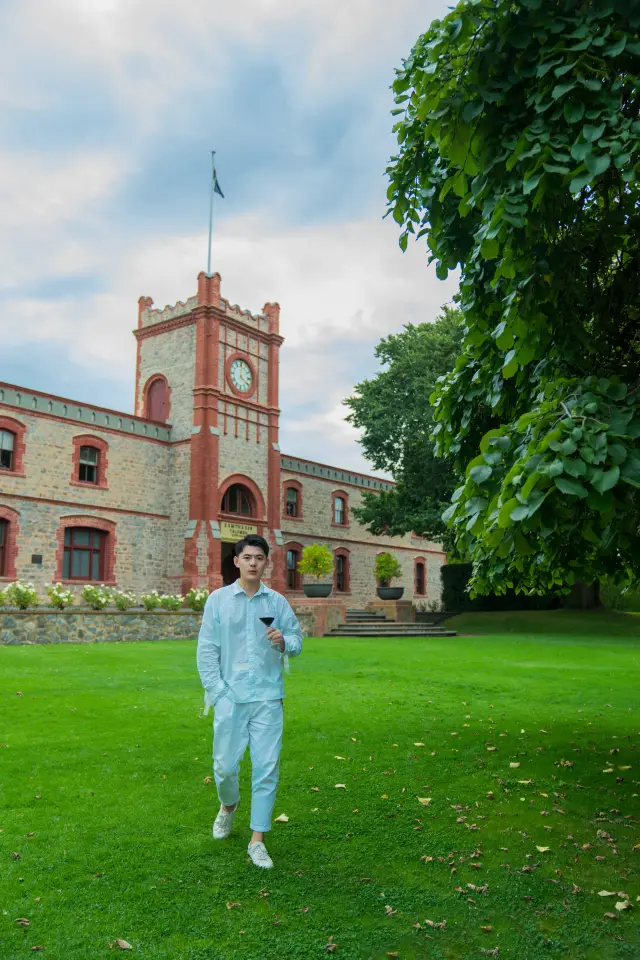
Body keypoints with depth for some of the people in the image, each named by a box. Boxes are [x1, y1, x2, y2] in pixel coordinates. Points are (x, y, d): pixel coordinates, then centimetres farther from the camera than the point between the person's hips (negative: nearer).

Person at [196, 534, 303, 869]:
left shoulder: (277, 602, 5)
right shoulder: (218, 600, 1)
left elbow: (297, 641, 9)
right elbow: (206, 651, 0)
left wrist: (283, 642, -14)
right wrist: (218, 693, -7)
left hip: (268, 698, 1)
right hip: (230, 697, -1)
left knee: (267, 769, 1)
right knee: (225, 766, 7)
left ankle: (257, 840, 15)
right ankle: (228, 806, 41)